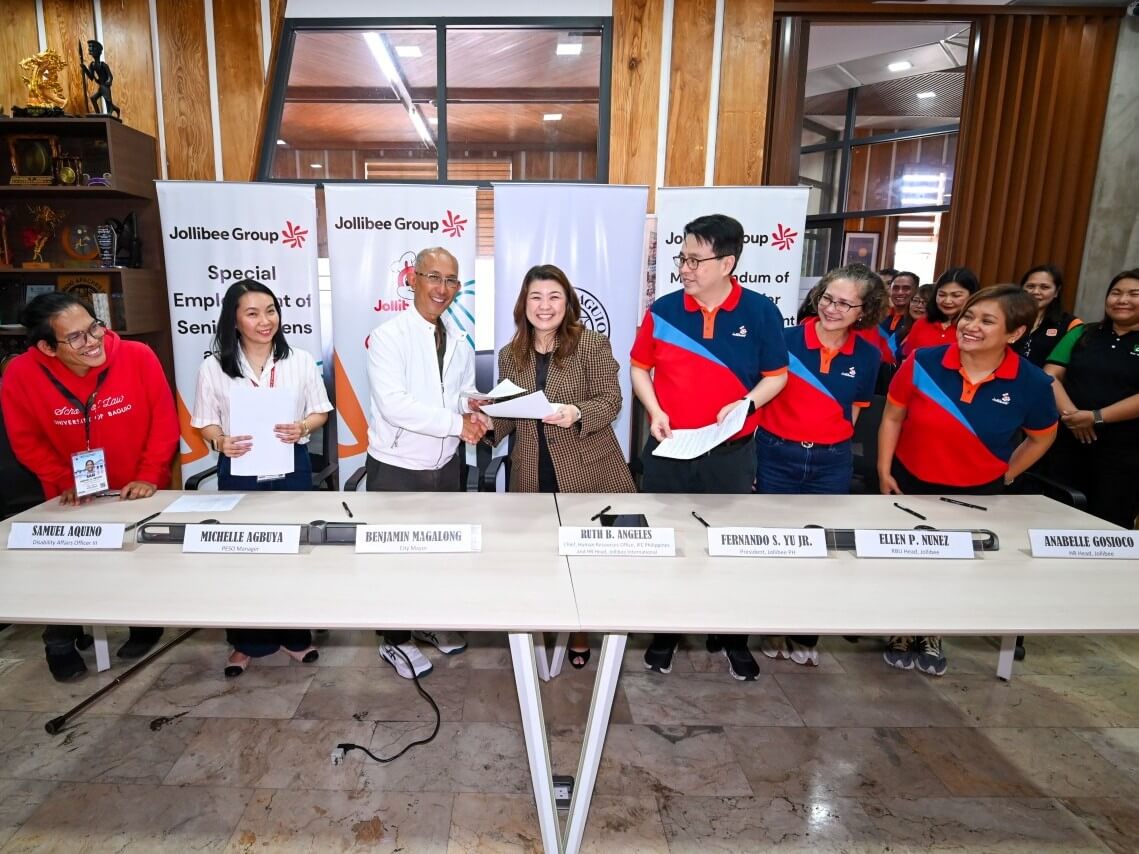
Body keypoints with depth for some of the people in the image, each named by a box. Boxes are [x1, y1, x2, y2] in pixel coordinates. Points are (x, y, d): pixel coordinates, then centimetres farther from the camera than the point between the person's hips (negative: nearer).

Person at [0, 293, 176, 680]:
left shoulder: (138, 356, -23)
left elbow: (164, 420, -15)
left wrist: (150, 476, -18)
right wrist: (65, 482, -12)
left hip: (141, 491, -1)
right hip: (75, 500, 1)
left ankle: (145, 624, 43)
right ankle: (62, 643, 42)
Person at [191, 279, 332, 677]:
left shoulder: (300, 360, -3)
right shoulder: (213, 367, -4)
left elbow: (320, 411, 3)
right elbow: (206, 423, 2)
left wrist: (302, 428, -18)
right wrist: (222, 442, -20)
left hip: (291, 468, 1)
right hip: (239, 472, 0)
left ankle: (295, 635, 28)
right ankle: (247, 642, 27)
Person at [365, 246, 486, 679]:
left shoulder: (459, 343, 6)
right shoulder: (388, 336, -16)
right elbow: (393, 404, -25)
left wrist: (474, 407, -9)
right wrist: (456, 422, -26)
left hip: (445, 466, 6)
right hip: (397, 468, -6)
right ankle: (396, 640, 29)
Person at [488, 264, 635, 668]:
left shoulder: (593, 344, -7)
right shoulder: (510, 355, 7)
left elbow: (611, 401, -10)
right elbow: (509, 415, 8)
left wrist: (578, 413, -28)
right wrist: (488, 421, -13)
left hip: (586, 470, -3)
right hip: (534, 475, 3)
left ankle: (579, 628, 33)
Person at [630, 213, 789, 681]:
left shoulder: (760, 312, -6)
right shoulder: (663, 310, -3)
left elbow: (776, 375, 2)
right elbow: (640, 368, 6)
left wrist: (747, 403, -16)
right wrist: (654, 411, -9)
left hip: (731, 452, -1)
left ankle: (731, 636, 32)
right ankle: (664, 631, 31)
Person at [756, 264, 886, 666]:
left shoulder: (868, 356, -1)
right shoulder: (785, 340, -10)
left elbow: (853, 412, 11)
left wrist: (829, 446, 9)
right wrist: (749, 451, -7)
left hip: (831, 463, 2)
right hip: (777, 455, -2)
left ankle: (805, 635, 30)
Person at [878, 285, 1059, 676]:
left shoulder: (1031, 383, -16)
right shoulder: (923, 363, -19)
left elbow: (1041, 438, 4)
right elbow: (892, 417, -6)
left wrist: (1005, 477, 4)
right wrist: (884, 472, -7)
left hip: (976, 495, 1)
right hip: (910, 484, -1)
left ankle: (931, 636, 42)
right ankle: (900, 632, 38)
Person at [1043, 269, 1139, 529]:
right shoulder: (1082, 334, 10)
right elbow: (1050, 375, 0)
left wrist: (1097, 417, -19)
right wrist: (1069, 413, -16)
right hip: (1068, 439, 2)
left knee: (1110, 523, 5)